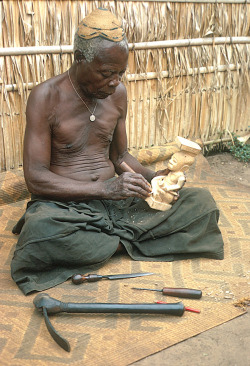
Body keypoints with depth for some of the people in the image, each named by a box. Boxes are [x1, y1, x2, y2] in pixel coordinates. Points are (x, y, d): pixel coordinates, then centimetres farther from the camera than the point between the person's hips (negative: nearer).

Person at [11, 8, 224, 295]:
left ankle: (111, 238, -14)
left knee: (202, 202, -11)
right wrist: (105, 188, -24)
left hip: (116, 200, 4)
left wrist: (151, 178, -4)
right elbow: (35, 178, -15)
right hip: (65, 203, -4)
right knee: (40, 233, -41)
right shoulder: (46, 97, -10)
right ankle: (126, 239, -15)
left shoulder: (117, 93, 7)